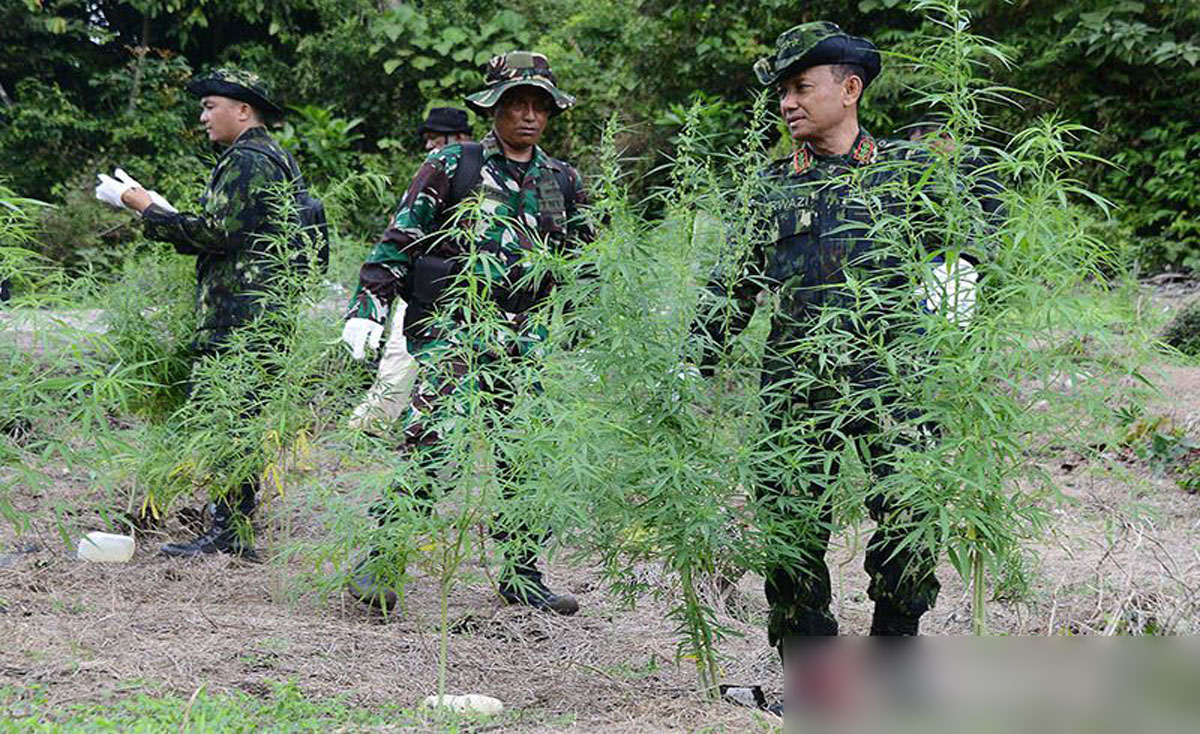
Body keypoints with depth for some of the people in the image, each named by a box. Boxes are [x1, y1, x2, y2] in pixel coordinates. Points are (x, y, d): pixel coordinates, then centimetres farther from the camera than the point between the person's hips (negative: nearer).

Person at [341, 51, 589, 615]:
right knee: (428, 447, -15)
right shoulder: (452, 166, 2)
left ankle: (522, 575, 15)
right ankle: (376, 565, -9)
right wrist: (368, 306, -10)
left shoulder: (563, 183, 15)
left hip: (519, 340, 5)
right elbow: (398, 239, 0)